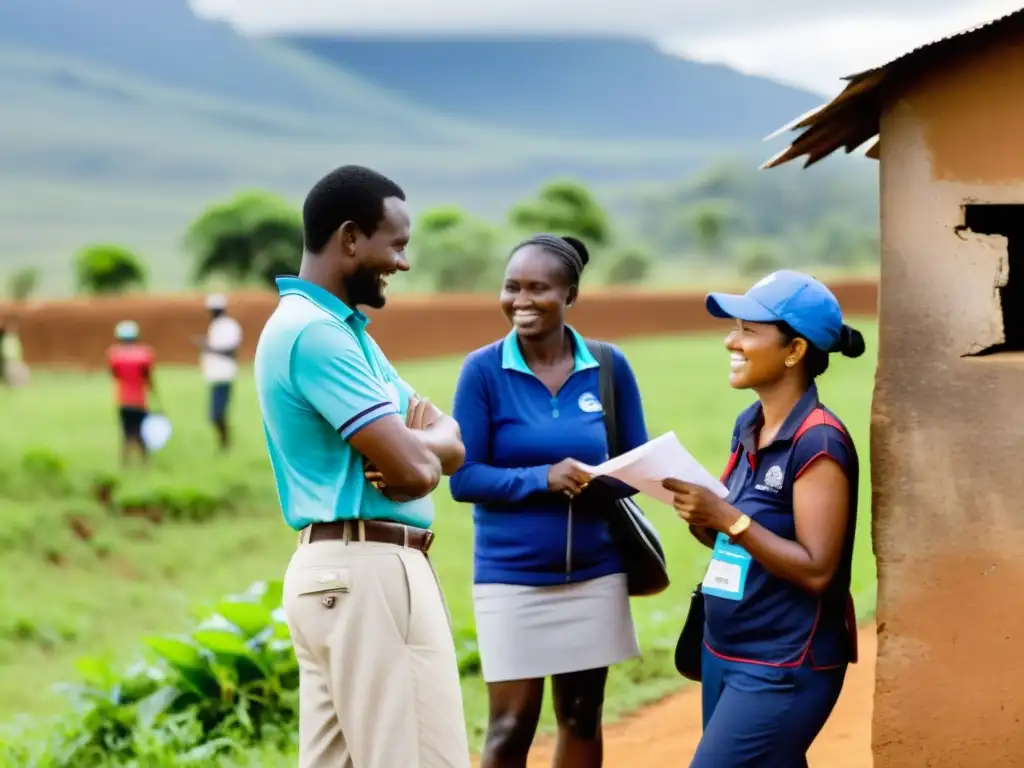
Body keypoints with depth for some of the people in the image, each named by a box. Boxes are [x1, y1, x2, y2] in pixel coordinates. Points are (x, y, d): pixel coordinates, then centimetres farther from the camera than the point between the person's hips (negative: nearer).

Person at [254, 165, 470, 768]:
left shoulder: (342, 328, 18)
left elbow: (451, 445, 15)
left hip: (345, 570, 10)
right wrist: (425, 444, 3)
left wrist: (416, 448, -8)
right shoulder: (315, 331, -15)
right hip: (365, 571, -10)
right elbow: (413, 466, -20)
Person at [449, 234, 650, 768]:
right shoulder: (483, 370, -9)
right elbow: (463, 477, -8)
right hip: (511, 576, -3)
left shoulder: (608, 366, -1)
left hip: (593, 573, 3)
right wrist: (541, 479, -23)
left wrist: (599, 483, -17)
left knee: (582, 718, 13)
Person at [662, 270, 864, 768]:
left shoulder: (818, 443, -17)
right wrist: (699, 517, -5)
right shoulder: (748, 427, 7)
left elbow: (816, 569, -21)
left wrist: (727, 518, -24)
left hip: (786, 669, -9)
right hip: (724, 653, 9)